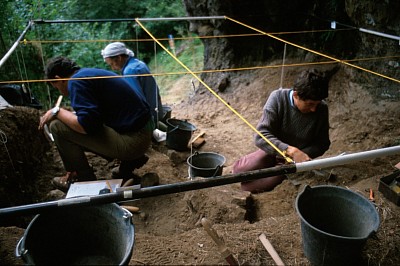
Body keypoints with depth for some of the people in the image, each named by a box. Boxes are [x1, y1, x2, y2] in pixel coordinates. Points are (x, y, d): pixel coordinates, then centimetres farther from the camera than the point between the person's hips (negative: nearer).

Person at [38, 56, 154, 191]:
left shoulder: (76, 80, -10)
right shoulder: (90, 73, 20)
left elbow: (87, 125, -22)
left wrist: (57, 112, -5)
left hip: (132, 141, -10)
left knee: (57, 126, -7)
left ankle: (85, 180, 7)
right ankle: (130, 160, 17)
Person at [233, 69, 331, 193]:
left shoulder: (322, 109, -15)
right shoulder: (278, 98, -20)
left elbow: (323, 143, -4)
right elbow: (261, 136, -28)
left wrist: (299, 156, -23)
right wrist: (291, 150, -42)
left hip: (295, 160, 0)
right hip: (273, 151, 1)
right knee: (241, 170, -25)